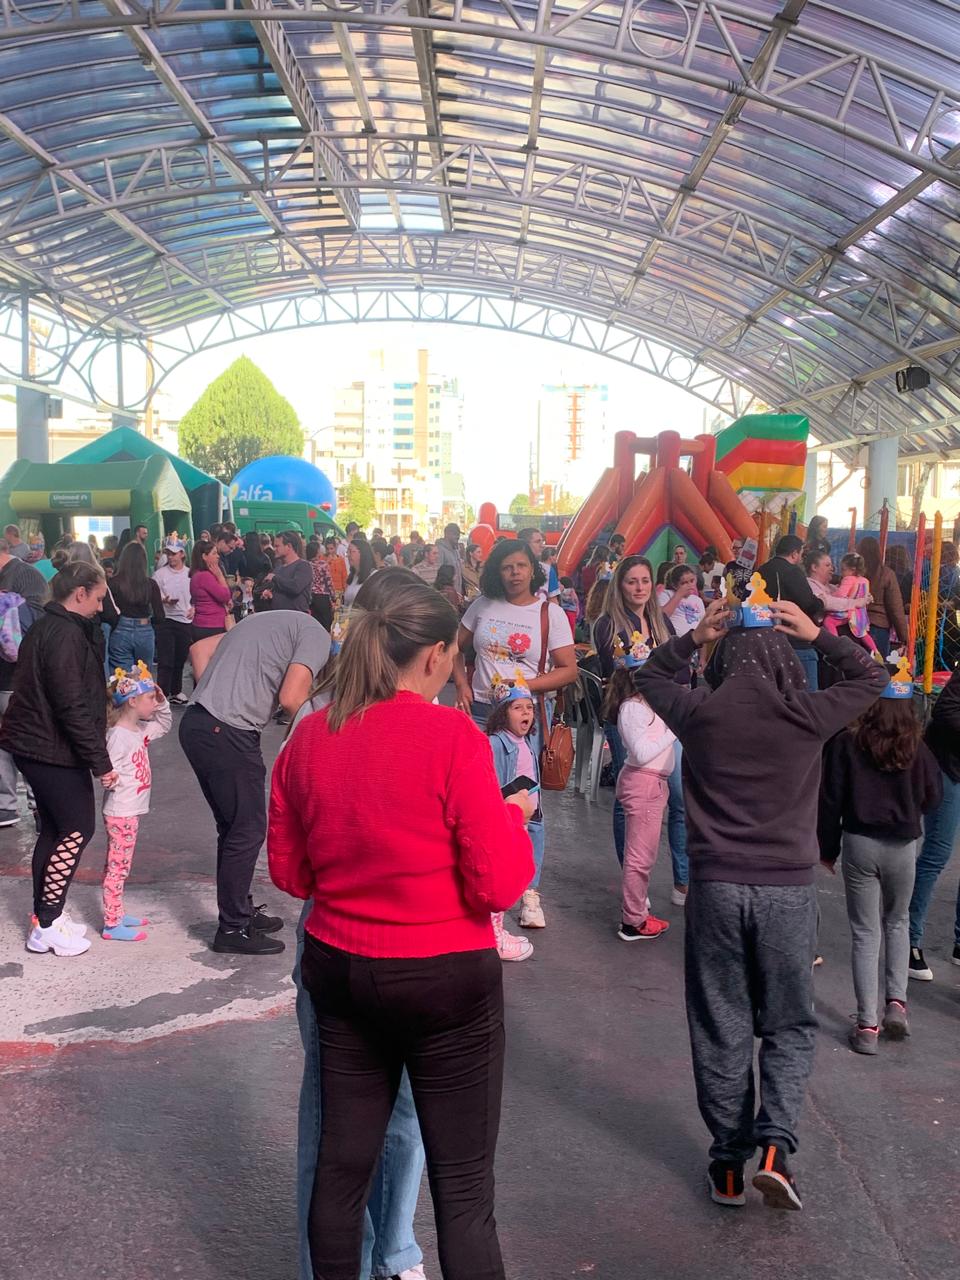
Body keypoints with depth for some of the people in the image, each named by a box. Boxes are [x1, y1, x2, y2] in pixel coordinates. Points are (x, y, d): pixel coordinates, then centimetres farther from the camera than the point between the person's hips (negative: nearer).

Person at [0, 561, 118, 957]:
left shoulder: (45, 628, 12)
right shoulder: (67, 635, -20)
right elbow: (73, 707, -24)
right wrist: (100, 761, -20)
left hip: (35, 744, 10)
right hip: (54, 749, -10)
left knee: (54, 829, 15)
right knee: (78, 829, -3)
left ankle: (45, 918, 22)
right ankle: (48, 925, 3)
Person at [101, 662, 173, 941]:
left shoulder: (141, 730, 8)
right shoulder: (118, 735, -20)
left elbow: (164, 724, 24)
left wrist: (162, 703, 10)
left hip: (130, 812, 10)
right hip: (121, 813, -10)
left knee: (117, 866, 18)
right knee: (117, 867, -4)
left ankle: (116, 914, 28)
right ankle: (112, 925, 2)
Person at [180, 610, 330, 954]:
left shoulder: (266, 621, 24)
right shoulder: (317, 635, -2)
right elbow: (290, 699, -12)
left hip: (196, 722, 9)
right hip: (228, 734, -9)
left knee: (233, 826, 20)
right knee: (249, 829, 4)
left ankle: (239, 911, 32)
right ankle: (233, 928, 13)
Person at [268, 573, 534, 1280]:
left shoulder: (309, 737, -2)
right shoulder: (454, 736, -18)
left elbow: (289, 871, 8)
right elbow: (497, 886, -16)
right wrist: (513, 818, 2)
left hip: (338, 971, 5)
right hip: (446, 981, -5)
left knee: (342, 1163, 19)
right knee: (464, 1186, 8)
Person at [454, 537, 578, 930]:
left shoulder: (550, 613, -2)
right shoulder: (483, 605, 5)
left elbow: (569, 669, -5)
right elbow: (456, 648, 15)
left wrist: (527, 684, -16)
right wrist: (462, 685, 0)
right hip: (480, 710, 3)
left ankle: (530, 893, 5)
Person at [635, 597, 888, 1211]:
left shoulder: (700, 712, -4)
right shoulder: (809, 714, -6)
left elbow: (648, 675, 17)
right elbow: (874, 677, 13)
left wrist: (693, 637, 13)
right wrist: (818, 635, 13)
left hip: (716, 886, 1)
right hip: (788, 889, -1)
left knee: (721, 1029, 12)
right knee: (791, 1026, 15)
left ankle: (730, 1162, 20)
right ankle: (774, 1148, 2)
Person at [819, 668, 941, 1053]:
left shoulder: (847, 743, -10)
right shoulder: (915, 746, -7)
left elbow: (830, 799, -6)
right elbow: (933, 797, 3)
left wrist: (828, 848, 6)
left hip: (859, 843, -1)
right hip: (902, 846, 1)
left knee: (865, 933, 7)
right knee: (897, 922, 24)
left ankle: (867, 1025, 7)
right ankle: (896, 1000, 13)